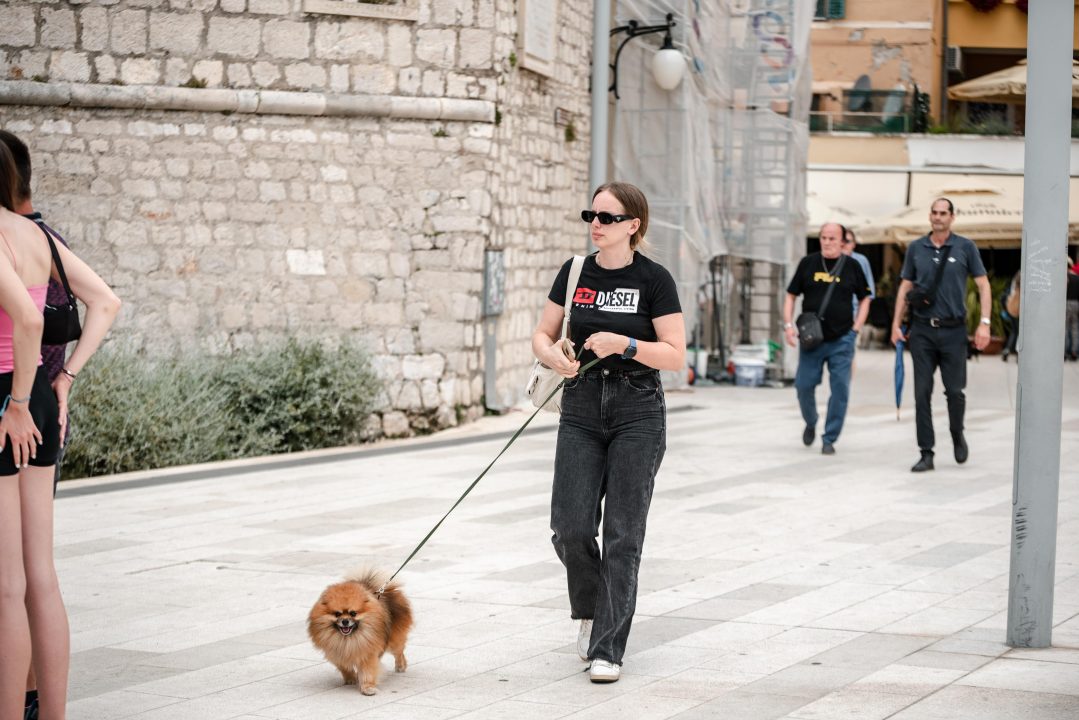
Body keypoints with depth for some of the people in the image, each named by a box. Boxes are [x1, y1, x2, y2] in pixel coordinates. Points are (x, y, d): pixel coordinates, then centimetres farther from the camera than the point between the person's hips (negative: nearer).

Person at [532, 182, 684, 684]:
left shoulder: (654, 279, -6)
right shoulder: (574, 273, 6)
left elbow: (675, 355, -8)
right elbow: (543, 335, 12)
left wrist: (624, 344, -21)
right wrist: (552, 355, -10)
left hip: (637, 414, -3)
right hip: (581, 411, 3)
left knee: (622, 535, -4)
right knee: (571, 528, -4)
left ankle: (607, 648, 2)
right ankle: (590, 610, 25)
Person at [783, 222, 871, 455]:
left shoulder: (852, 267, 3)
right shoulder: (808, 263, 4)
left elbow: (864, 299, 13)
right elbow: (791, 296, 9)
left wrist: (855, 329, 3)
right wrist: (788, 325, -3)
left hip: (841, 340, 0)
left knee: (840, 389, -4)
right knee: (804, 386, -1)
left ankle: (829, 439, 6)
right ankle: (810, 423, 27)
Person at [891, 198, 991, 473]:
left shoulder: (965, 247, 1)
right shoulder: (916, 248, 7)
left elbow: (983, 285, 3)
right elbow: (905, 287, 13)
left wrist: (984, 323, -6)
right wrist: (896, 324, 6)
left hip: (953, 331, -2)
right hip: (922, 330, 2)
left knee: (955, 391, -2)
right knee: (922, 393, -1)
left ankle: (957, 436, 26)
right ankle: (926, 454, 4)